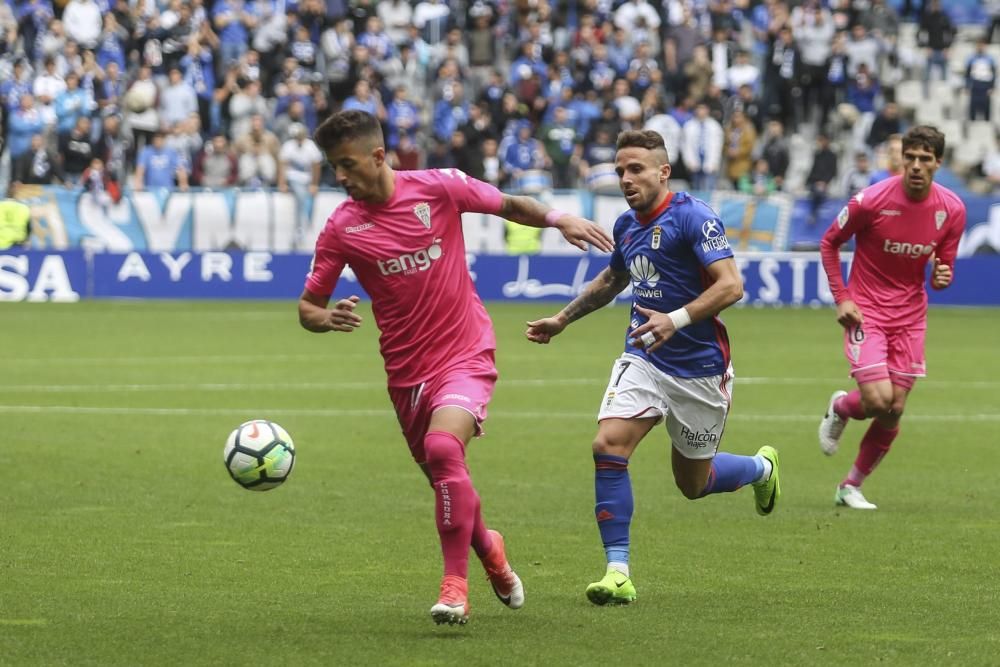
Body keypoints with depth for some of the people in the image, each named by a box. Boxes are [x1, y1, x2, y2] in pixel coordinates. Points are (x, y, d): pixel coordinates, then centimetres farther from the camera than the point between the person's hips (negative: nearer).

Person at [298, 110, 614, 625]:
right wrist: (328, 318, -24)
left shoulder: (438, 188, -9)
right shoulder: (341, 228, -5)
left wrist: (557, 219, -12)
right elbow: (308, 307, 0)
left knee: (443, 448, -28)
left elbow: (509, 206, 6)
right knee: (446, 481, 12)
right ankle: (488, 550, 45)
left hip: (466, 355, -4)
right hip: (406, 370, 4)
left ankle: (455, 586, -21)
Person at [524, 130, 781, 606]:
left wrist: (676, 320, -34)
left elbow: (730, 285, -24)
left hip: (700, 368, -5)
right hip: (643, 359, 5)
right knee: (608, 446, -19)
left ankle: (762, 467, 43)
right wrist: (562, 320, 27)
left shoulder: (693, 217, -16)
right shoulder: (626, 226, 7)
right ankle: (618, 571, -14)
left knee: (693, 483, 9)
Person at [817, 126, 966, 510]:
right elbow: (829, 243, -2)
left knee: (894, 412, 2)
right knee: (878, 400, -18)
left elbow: (944, 267, 6)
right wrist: (841, 298, -9)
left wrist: (942, 277, -19)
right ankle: (840, 408, 20)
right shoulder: (871, 201, -17)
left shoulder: (952, 210, -6)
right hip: (865, 310, -4)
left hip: (910, 316, 4)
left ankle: (851, 487, 21)